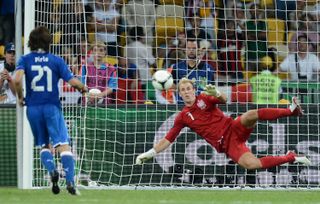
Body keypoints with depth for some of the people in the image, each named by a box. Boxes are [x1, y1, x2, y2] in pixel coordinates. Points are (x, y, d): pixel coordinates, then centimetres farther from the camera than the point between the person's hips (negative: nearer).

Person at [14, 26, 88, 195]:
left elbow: (17, 80, -15)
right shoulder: (56, 60, 0)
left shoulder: (25, 59, 1)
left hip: (33, 108, 2)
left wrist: (20, 97, 2)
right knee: (63, 145, -7)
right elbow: (72, 81, -5)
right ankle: (70, 181, -22)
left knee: (44, 145, 18)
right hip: (52, 107, -2)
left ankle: (52, 170, -9)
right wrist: (83, 88, 16)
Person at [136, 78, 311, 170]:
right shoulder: (182, 117, 10)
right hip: (226, 145, 1)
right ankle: (291, 158, -15)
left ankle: (292, 111, -36)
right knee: (251, 164, -27)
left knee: (251, 115, -35)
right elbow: (168, 140, 12)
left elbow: (223, 100, -12)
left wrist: (216, 93, -35)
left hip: (233, 129, -1)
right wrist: (149, 153, 3)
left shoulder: (204, 98, 6)